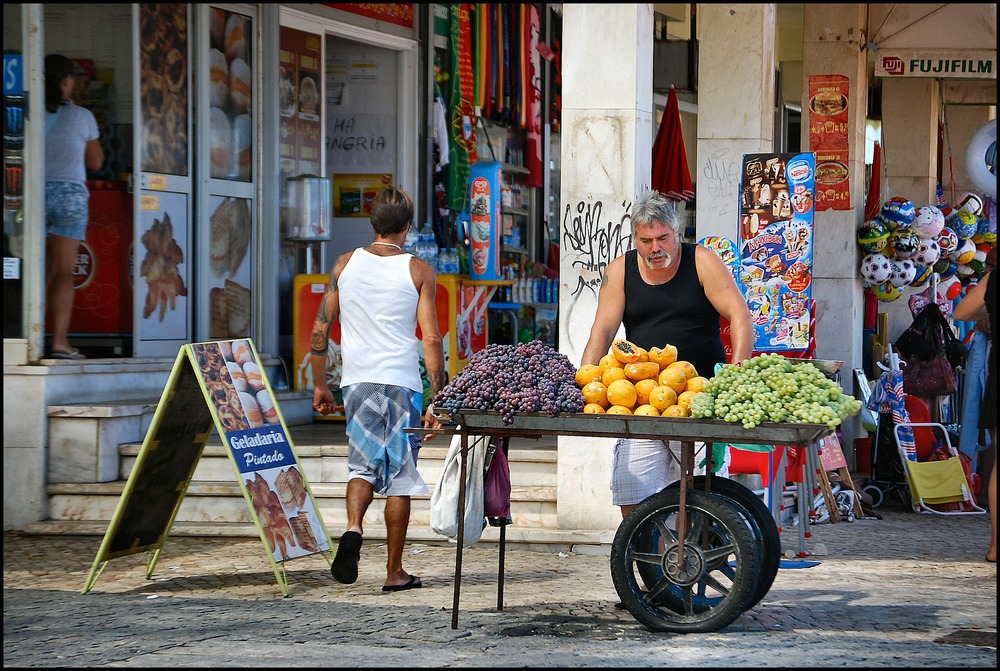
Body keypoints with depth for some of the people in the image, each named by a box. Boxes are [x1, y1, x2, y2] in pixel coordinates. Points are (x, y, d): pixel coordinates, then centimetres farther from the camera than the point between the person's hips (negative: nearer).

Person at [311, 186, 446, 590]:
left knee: (364, 464, 12)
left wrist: (319, 386, 16)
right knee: (400, 476, 6)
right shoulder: (418, 271, -1)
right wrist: (439, 401, -3)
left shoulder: (346, 265, 6)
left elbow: (320, 330, 7)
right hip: (402, 383, -2)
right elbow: (431, 338, -6)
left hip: (358, 380, 2)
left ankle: (353, 528, -18)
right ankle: (394, 572, 11)